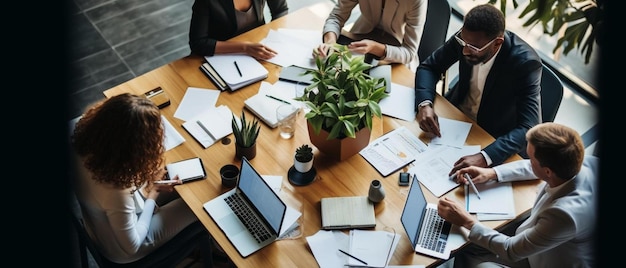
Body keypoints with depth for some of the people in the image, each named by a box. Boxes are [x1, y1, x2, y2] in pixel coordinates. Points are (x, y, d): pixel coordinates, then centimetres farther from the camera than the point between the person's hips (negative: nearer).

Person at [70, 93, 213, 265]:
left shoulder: (85, 142, -25)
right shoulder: (116, 193, -44)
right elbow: (132, 246, -26)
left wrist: (147, 178, -11)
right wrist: (152, 197, -16)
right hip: (123, 250, -6)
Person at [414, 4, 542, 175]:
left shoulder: (525, 63, -30)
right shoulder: (466, 38, -18)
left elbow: (527, 129, -33)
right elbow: (429, 67, -4)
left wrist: (484, 157, -49)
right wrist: (424, 104, -25)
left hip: (498, 139, -4)